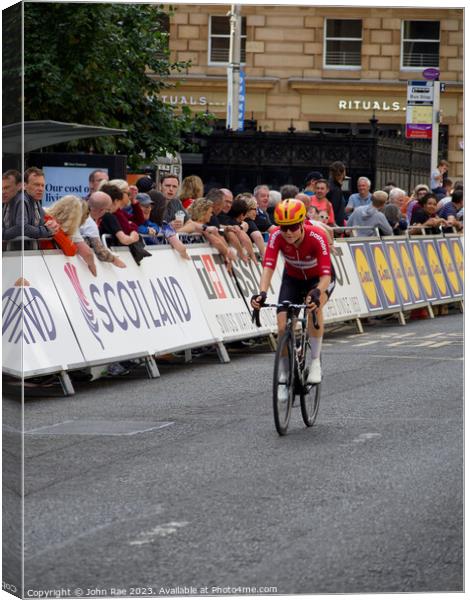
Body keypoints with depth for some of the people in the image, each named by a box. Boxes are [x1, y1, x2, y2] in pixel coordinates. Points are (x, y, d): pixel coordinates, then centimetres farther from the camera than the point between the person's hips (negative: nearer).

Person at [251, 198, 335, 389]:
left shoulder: (317, 237, -35)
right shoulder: (277, 236, -28)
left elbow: (326, 274, -42)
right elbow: (268, 266, -37)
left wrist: (317, 293, -62)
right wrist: (262, 293, -55)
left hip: (319, 279, -3)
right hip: (293, 279, 3)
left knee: (314, 305, -36)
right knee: (283, 327, -12)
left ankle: (315, 362, -21)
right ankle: (284, 376, 10)